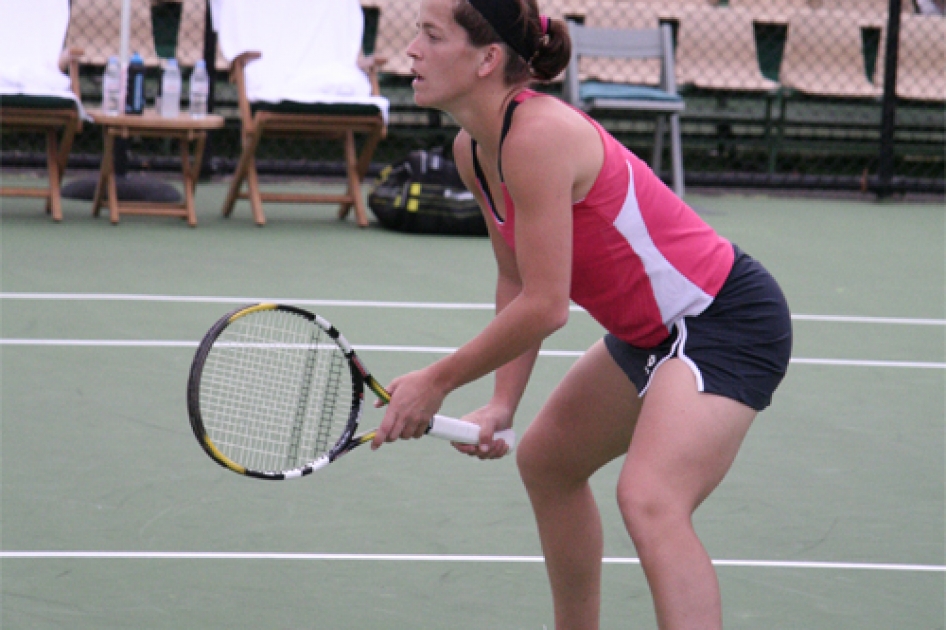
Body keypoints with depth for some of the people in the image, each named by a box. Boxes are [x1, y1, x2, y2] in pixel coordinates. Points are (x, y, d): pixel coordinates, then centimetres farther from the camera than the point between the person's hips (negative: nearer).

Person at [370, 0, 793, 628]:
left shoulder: (538, 135, -27)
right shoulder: (473, 149, 1)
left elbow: (545, 306, -25)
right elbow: (517, 282, 11)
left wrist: (438, 381, -14)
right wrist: (502, 404, 0)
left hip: (726, 318, -11)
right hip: (651, 332, 11)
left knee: (649, 501, -29)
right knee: (546, 461, 25)